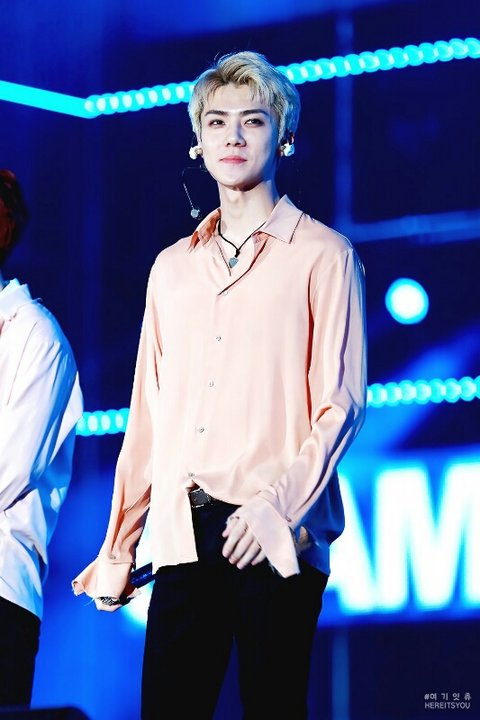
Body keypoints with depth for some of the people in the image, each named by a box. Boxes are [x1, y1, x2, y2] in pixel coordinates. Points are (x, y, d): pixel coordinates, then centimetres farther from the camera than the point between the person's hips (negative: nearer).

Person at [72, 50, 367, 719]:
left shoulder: (322, 255, 6)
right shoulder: (172, 268, 20)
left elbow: (340, 403, -1)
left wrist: (280, 506, -15)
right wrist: (118, 548, 14)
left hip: (275, 537, -4)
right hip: (183, 534, 4)